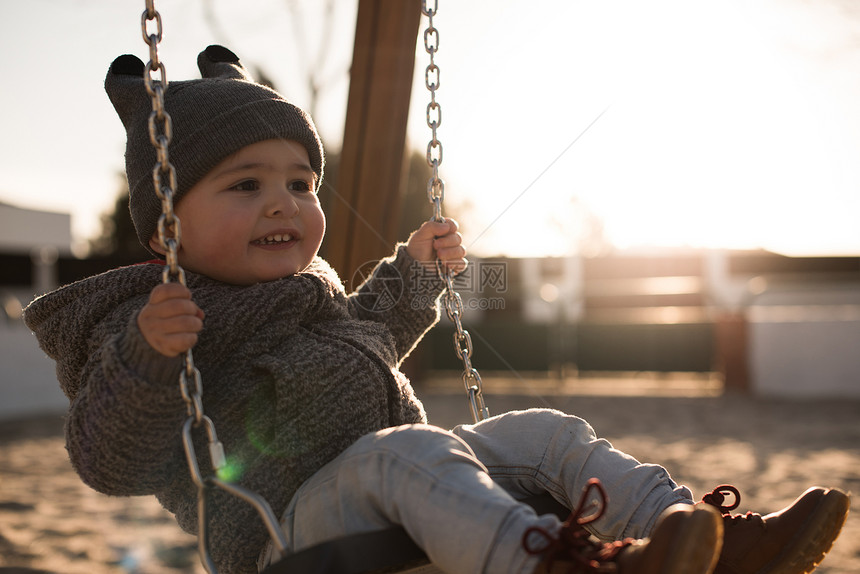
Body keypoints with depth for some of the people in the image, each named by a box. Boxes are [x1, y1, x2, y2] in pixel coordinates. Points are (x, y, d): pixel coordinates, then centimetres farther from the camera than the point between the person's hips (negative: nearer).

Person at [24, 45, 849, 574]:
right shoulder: (149, 327, -5)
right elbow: (111, 461, -15)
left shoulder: (310, 291, 20)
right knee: (403, 452, -37)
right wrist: (146, 356, -32)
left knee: (545, 434, -4)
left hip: (393, 504, 8)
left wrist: (412, 270, 32)